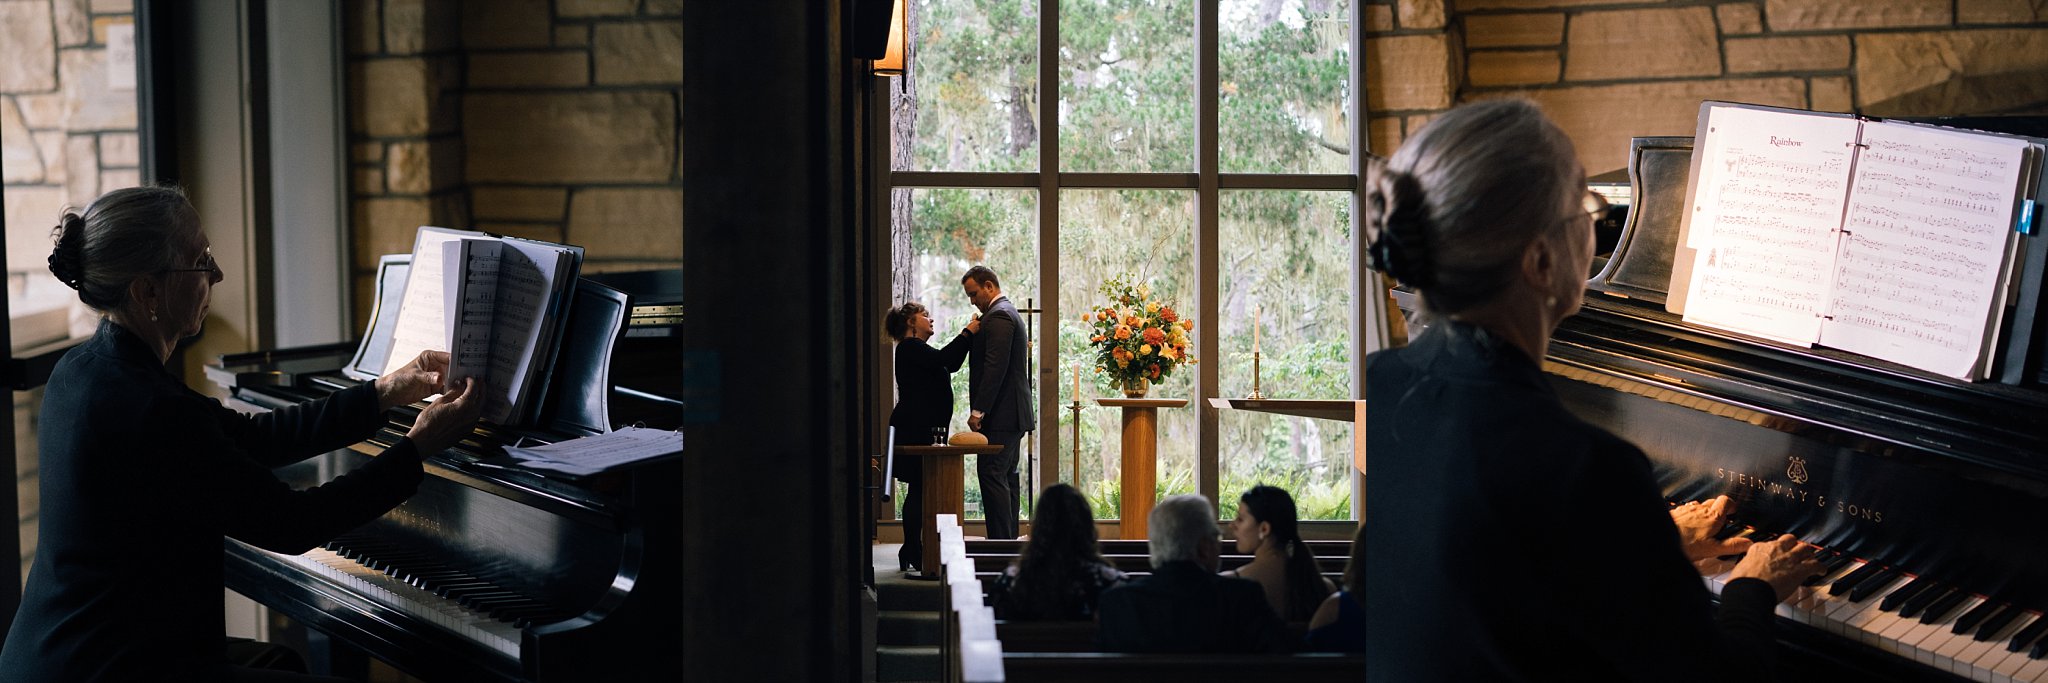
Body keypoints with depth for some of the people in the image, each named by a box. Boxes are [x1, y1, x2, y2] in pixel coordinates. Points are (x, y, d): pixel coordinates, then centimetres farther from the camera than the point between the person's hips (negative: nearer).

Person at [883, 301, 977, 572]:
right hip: (915, 428, -10)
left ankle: (912, 552, 13)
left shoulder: (917, 349, 23)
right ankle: (912, 553, -8)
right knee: (919, 489, -9)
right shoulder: (910, 347, -9)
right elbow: (942, 359, -23)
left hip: (922, 429, 10)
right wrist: (967, 333, -15)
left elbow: (951, 364, 23)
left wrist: (970, 335, 15)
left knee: (921, 490, 10)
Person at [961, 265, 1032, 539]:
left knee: (991, 475, -12)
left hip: (1001, 414, -11)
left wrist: (978, 411, -21)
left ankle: (1001, 543, -14)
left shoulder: (998, 316, -13)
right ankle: (1009, 540, 15)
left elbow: (995, 367, -21)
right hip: (1013, 414, 11)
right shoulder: (1009, 312, 20)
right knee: (1006, 477, 12)